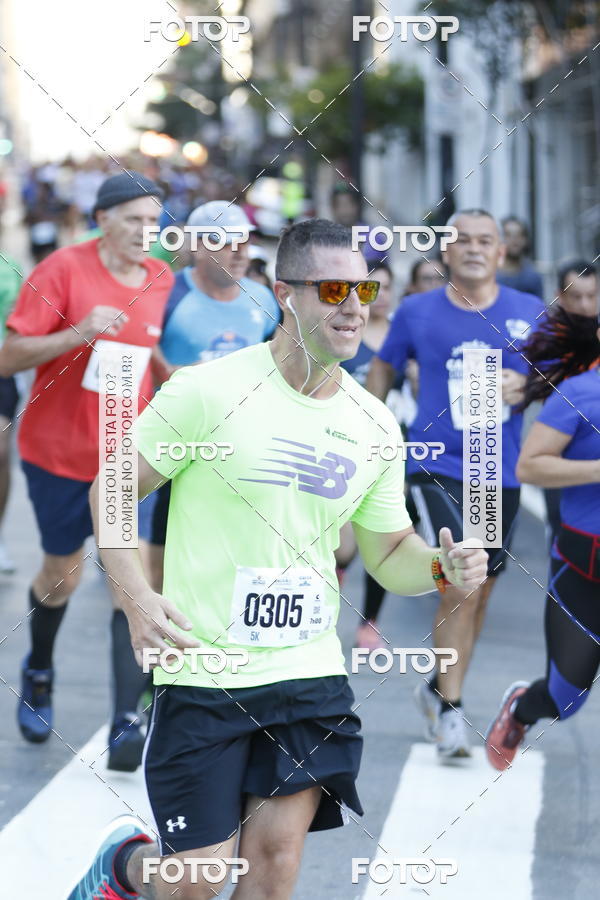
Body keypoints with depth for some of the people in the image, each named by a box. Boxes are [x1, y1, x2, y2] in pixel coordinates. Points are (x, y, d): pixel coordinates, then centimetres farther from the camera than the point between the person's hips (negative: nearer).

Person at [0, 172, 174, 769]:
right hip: (58, 451, -2)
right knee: (62, 574, 14)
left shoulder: (163, 280, 2)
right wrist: (79, 333, -26)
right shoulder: (63, 270, -12)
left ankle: (126, 724, -12)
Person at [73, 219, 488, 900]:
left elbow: (388, 553, 17)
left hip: (310, 671, 4)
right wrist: (136, 598, -16)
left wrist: (441, 566, -6)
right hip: (202, 672, -4)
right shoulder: (208, 390, -9)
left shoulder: (375, 425, 6)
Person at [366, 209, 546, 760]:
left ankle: (439, 690, 32)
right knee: (460, 582, -16)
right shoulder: (417, 312, 0)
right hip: (438, 465, -3)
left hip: (501, 472, 3)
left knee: (480, 590, 12)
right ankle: (449, 710, -7)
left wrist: (524, 389, -12)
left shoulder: (531, 314, 2)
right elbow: (384, 368, 15)